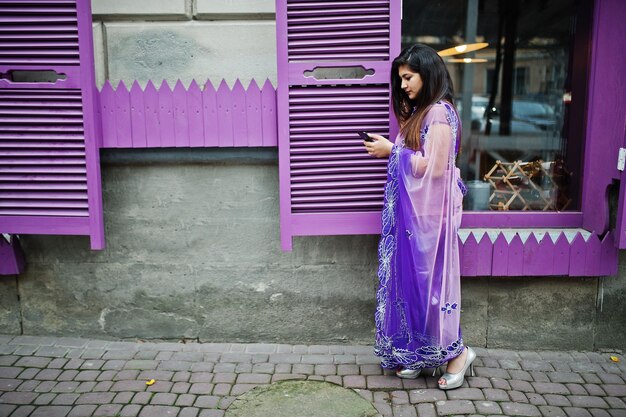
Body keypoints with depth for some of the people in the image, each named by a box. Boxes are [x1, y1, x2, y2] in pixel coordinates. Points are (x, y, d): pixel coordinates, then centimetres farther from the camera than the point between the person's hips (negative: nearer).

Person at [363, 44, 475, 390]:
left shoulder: (439, 112, -13)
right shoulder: (420, 112, 15)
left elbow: (435, 167, -20)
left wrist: (392, 151, -14)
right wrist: (386, 150, 4)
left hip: (429, 212, -9)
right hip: (410, 209, 9)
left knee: (429, 278, -1)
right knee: (410, 277, 11)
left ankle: (456, 352, 16)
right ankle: (416, 354, 23)